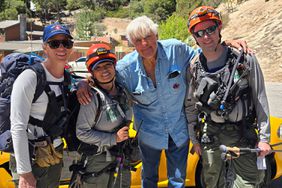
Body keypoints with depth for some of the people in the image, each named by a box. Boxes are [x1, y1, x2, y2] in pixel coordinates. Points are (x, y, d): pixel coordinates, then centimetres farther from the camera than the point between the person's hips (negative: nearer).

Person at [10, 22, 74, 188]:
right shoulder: (30, 77, -18)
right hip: (32, 161, -6)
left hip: (56, 159, 7)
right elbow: (18, 127, -20)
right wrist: (24, 173, -22)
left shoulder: (68, 77, 2)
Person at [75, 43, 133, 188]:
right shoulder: (92, 97, -19)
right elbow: (82, 133, -20)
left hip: (122, 161, 6)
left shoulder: (122, 92, 0)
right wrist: (113, 138, -21)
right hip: (98, 164, -6)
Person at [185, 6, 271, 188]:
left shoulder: (245, 59, -11)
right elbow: (190, 106, 6)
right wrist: (194, 139, 8)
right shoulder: (194, 68, -3)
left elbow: (260, 100, -7)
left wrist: (264, 137, -8)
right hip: (210, 135, 2)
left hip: (243, 133, -2)